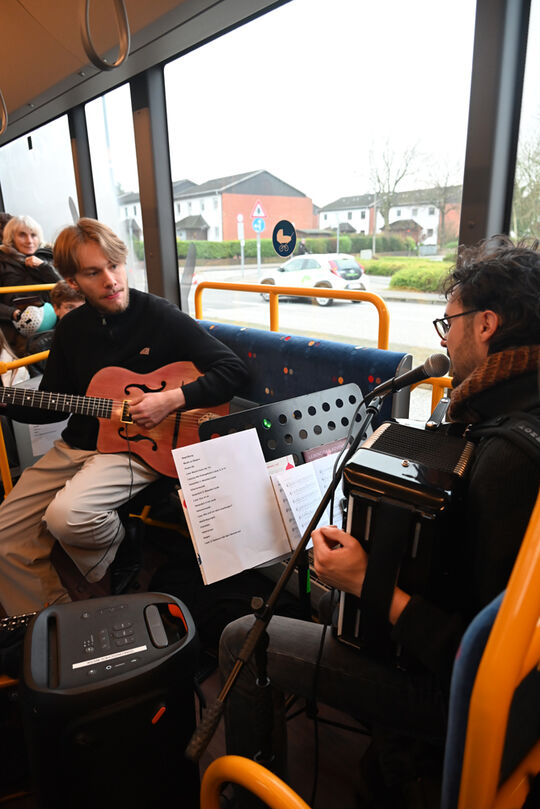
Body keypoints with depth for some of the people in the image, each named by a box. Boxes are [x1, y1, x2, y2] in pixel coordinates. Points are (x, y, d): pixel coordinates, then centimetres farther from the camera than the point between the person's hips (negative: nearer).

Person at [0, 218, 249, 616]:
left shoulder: (162, 317, -10)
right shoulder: (71, 328, 7)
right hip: (76, 445, 7)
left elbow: (234, 369, -15)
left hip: (138, 447, -6)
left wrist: (171, 399, -25)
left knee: (66, 515, -31)